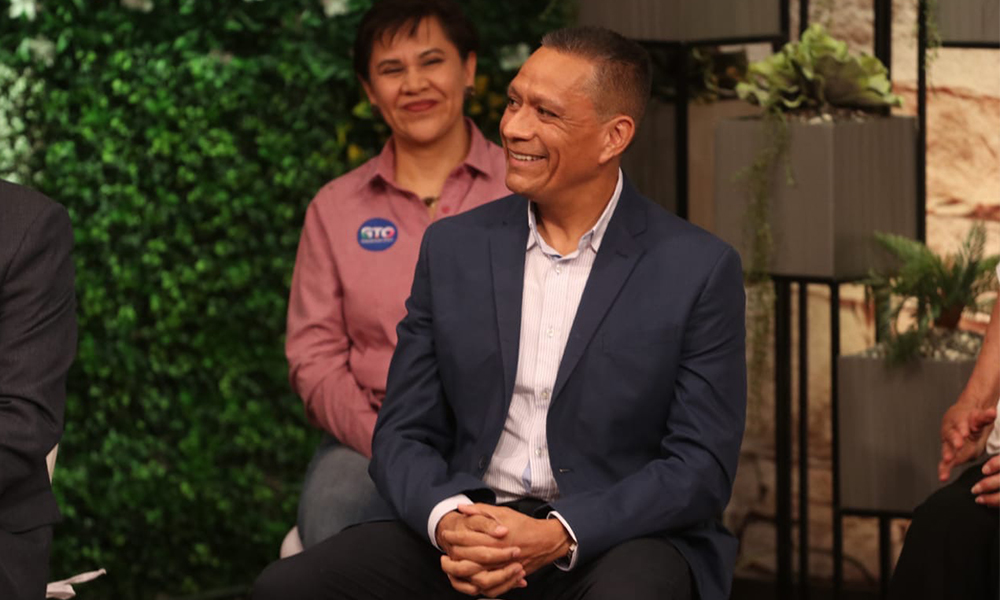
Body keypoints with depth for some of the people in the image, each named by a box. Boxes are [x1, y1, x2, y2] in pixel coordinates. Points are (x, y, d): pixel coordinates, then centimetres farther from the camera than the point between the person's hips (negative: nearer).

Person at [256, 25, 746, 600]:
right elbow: (404, 434, 8)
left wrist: (558, 535, -18)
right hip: (470, 524, 3)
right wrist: (447, 520, -14)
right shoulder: (453, 248, 8)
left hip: (621, 536, -3)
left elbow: (702, 466, -5)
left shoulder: (701, 270, -3)